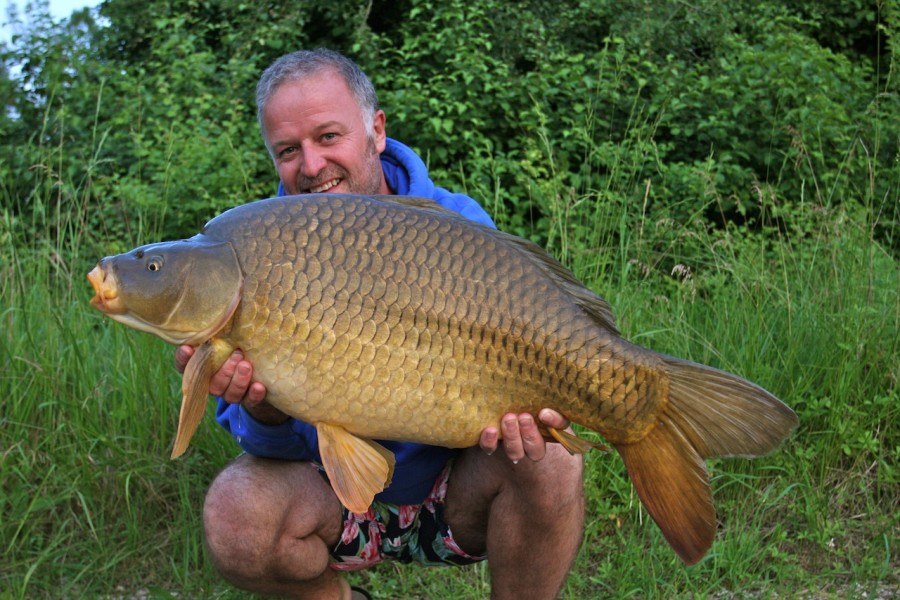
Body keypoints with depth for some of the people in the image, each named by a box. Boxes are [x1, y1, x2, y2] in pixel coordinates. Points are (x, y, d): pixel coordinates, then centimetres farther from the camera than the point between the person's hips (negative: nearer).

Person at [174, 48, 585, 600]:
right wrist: (265, 413, -36)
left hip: (453, 493, -1)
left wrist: (522, 410, -35)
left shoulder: (459, 227, -11)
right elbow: (283, 446, -11)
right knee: (234, 515, -28)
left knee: (551, 461, -30)